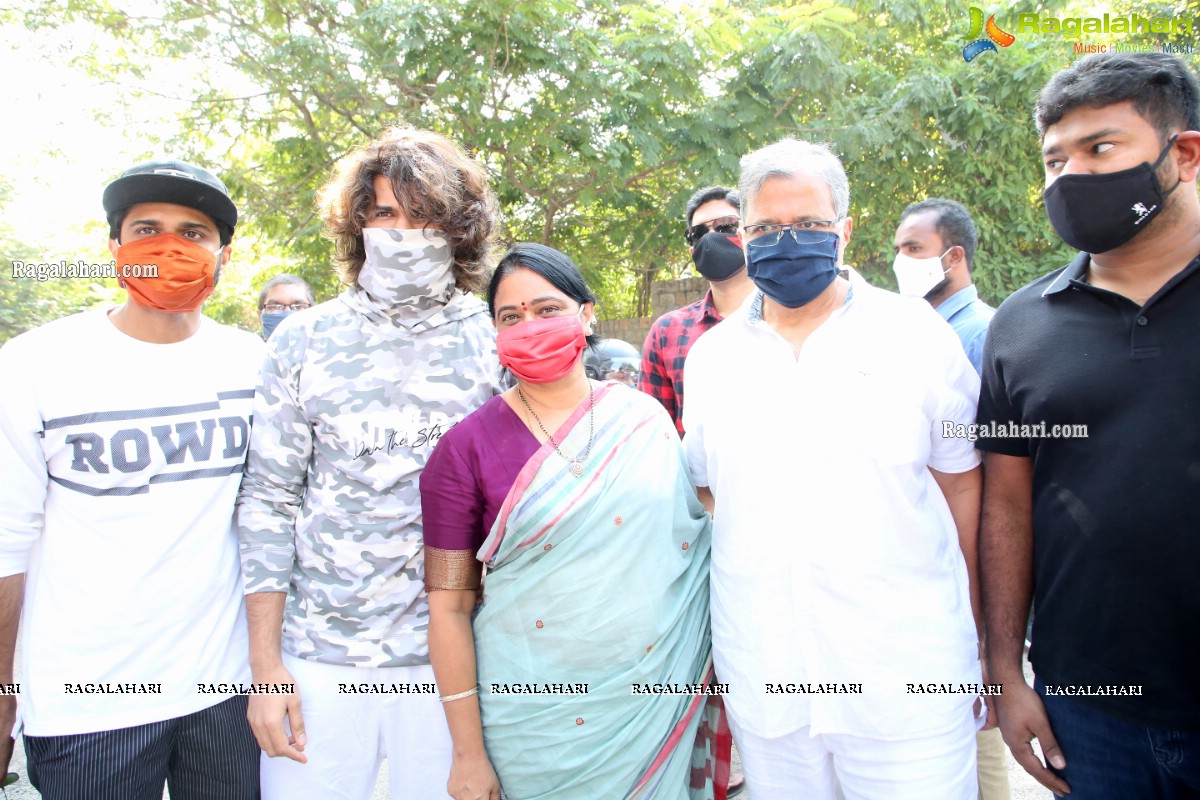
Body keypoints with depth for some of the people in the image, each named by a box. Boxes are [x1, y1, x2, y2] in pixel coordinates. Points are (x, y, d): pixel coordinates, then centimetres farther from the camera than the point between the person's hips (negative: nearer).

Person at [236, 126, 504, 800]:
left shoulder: (499, 342, -2)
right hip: (320, 653, 1)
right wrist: (265, 664, 0)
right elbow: (269, 501, 2)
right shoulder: (305, 342, 0)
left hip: (452, 656, 0)